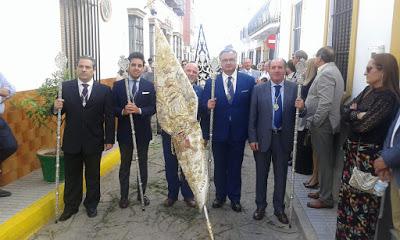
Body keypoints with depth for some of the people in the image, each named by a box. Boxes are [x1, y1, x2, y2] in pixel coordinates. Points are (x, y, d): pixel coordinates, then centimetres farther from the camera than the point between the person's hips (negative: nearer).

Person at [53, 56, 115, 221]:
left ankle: (91, 205, 31)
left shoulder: (104, 90, -3)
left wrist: (109, 139, -4)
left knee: (93, 176, 13)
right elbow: (60, 111, 4)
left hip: (94, 141, -1)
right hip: (72, 141, 1)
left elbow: (109, 117, -3)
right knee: (72, 176, 13)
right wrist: (56, 108, -20)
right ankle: (71, 206, 30)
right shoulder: (66, 87, 0)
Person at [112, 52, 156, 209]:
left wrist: (139, 110, -22)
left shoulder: (149, 86, 1)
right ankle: (124, 196, 23)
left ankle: (142, 194, 28)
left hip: (143, 132, 1)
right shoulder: (118, 85, -1)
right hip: (125, 132, -1)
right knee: (125, 165, 10)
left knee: (143, 164, 13)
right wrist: (123, 111, -24)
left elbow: (153, 108, -4)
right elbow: (113, 108, -3)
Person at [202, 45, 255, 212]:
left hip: (238, 133, -1)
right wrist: (208, 105, -25)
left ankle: (235, 198, 30)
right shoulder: (211, 82, -1)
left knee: (235, 167, 13)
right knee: (219, 167, 15)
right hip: (218, 133, 1)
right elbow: (204, 104, -1)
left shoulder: (248, 81, -3)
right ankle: (220, 195, 33)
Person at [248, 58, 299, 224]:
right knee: (261, 174, 12)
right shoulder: (259, 89, -2)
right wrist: (252, 138, -7)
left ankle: (279, 208, 28)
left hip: (283, 138, 0)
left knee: (281, 175, 11)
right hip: (263, 138, 0)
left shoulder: (294, 88, -1)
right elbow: (252, 116, -2)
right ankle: (260, 206, 30)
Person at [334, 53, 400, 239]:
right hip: (353, 149, 8)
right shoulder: (368, 90, 8)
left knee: (362, 196, 5)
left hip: (368, 155, -8)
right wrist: (358, 114, -14)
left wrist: (354, 114, -5)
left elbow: (364, 125, -23)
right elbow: (346, 113, 5)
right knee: (348, 191, 16)